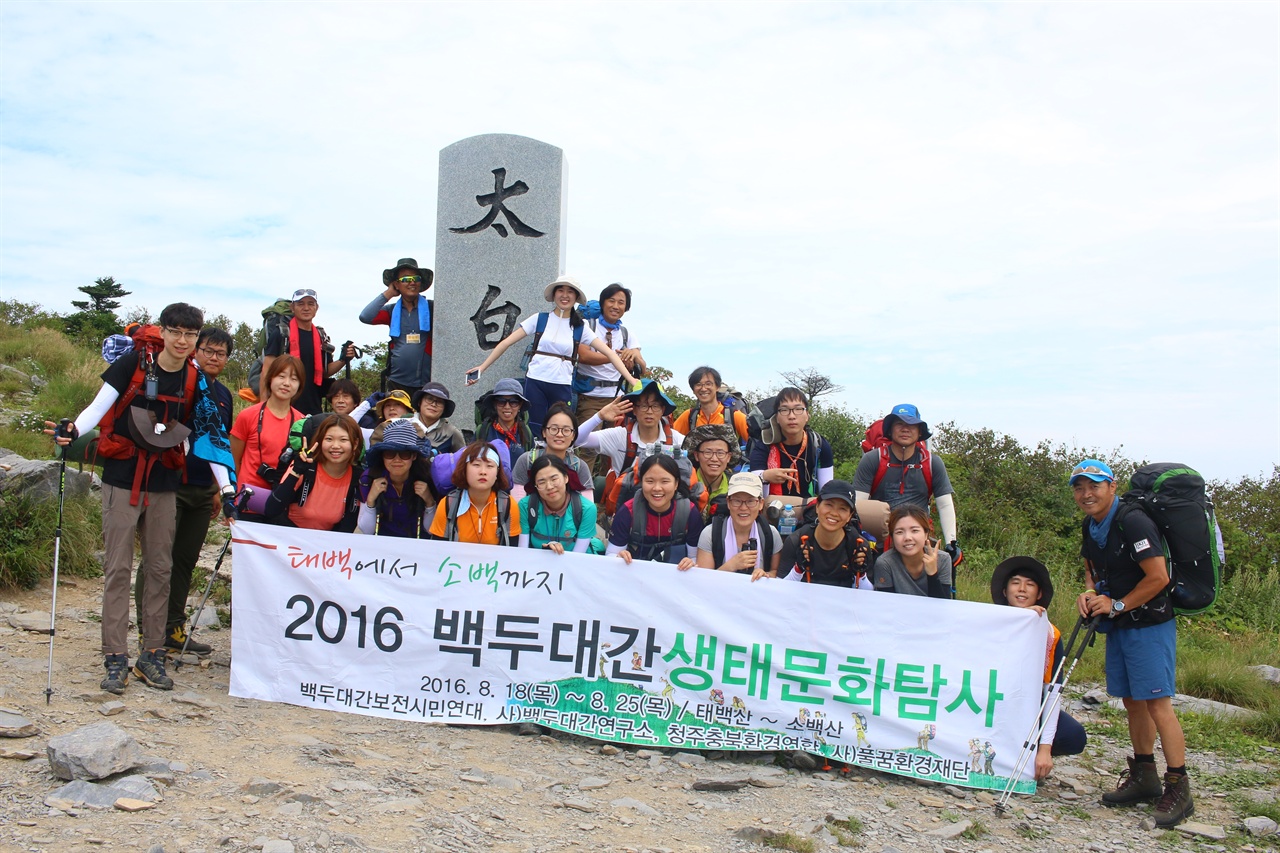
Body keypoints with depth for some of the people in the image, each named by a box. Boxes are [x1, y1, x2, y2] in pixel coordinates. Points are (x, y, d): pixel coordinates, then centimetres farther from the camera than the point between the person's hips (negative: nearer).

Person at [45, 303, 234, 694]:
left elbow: (211, 438, 3)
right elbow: (99, 406, -8)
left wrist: (227, 490, -2)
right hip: (122, 477, -3)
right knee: (118, 567, -2)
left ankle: (152, 655, 15)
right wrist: (72, 431, -29)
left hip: (164, 482, 3)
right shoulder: (134, 364, -6)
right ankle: (115, 659, 5)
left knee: (160, 568, 6)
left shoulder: (196, 382, 1)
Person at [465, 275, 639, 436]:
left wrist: (631, 379, -9)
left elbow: (609, 352, 1)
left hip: (562, 386, 1)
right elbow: (507, 342, 3)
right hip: (535, 382, -1)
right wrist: (482, 368, -3)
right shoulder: (539, 319, 3)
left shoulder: (580, 327, 5)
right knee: (534, 434, -3)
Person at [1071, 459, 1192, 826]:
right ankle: (1143, 778, 23)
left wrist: (1117, 605, -14)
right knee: (1132, 701, 13)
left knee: (1157, 702, -10)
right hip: (1118, 626, 9)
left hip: (1150, 624, -9)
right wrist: (1090, 593, 3)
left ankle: (1179, 788, -4)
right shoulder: (1091, 527, 9)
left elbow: (1158, 578, -21)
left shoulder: (1133, 522, -18)